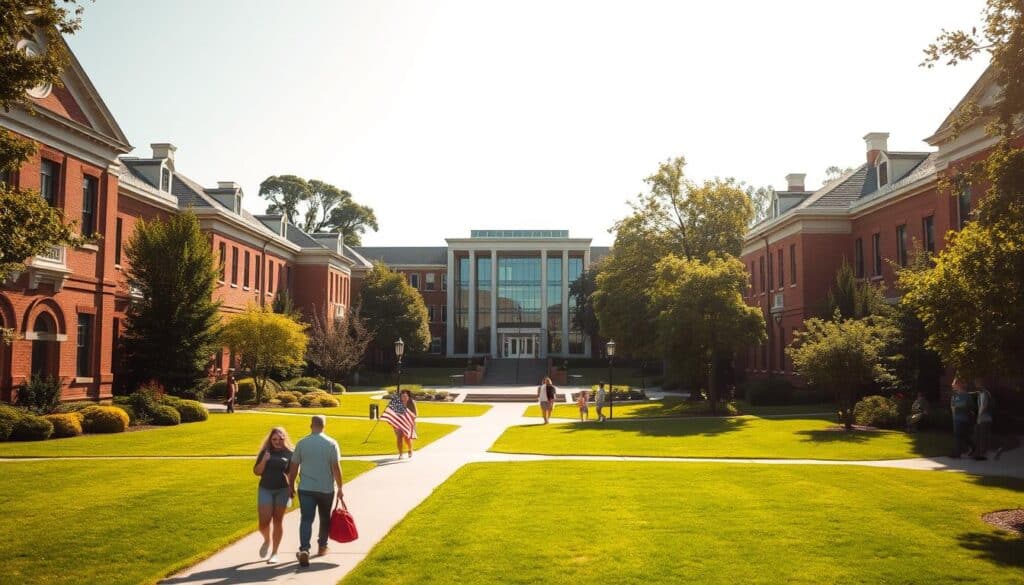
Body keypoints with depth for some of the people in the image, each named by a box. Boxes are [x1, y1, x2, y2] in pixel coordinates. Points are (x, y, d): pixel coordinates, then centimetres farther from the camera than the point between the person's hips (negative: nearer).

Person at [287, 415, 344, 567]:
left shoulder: (302, 443, -2)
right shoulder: (331, 444, -6)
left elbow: (293, 467, 2)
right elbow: (336, 467, -9)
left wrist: (291, 486, 13)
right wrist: (340, 489, -2)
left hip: (306, 488, 0)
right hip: (326, 488, 0)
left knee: (306, 519, -2)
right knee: (325, 518, 19)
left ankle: (304, 550, -19)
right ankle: (322, 546, 31)